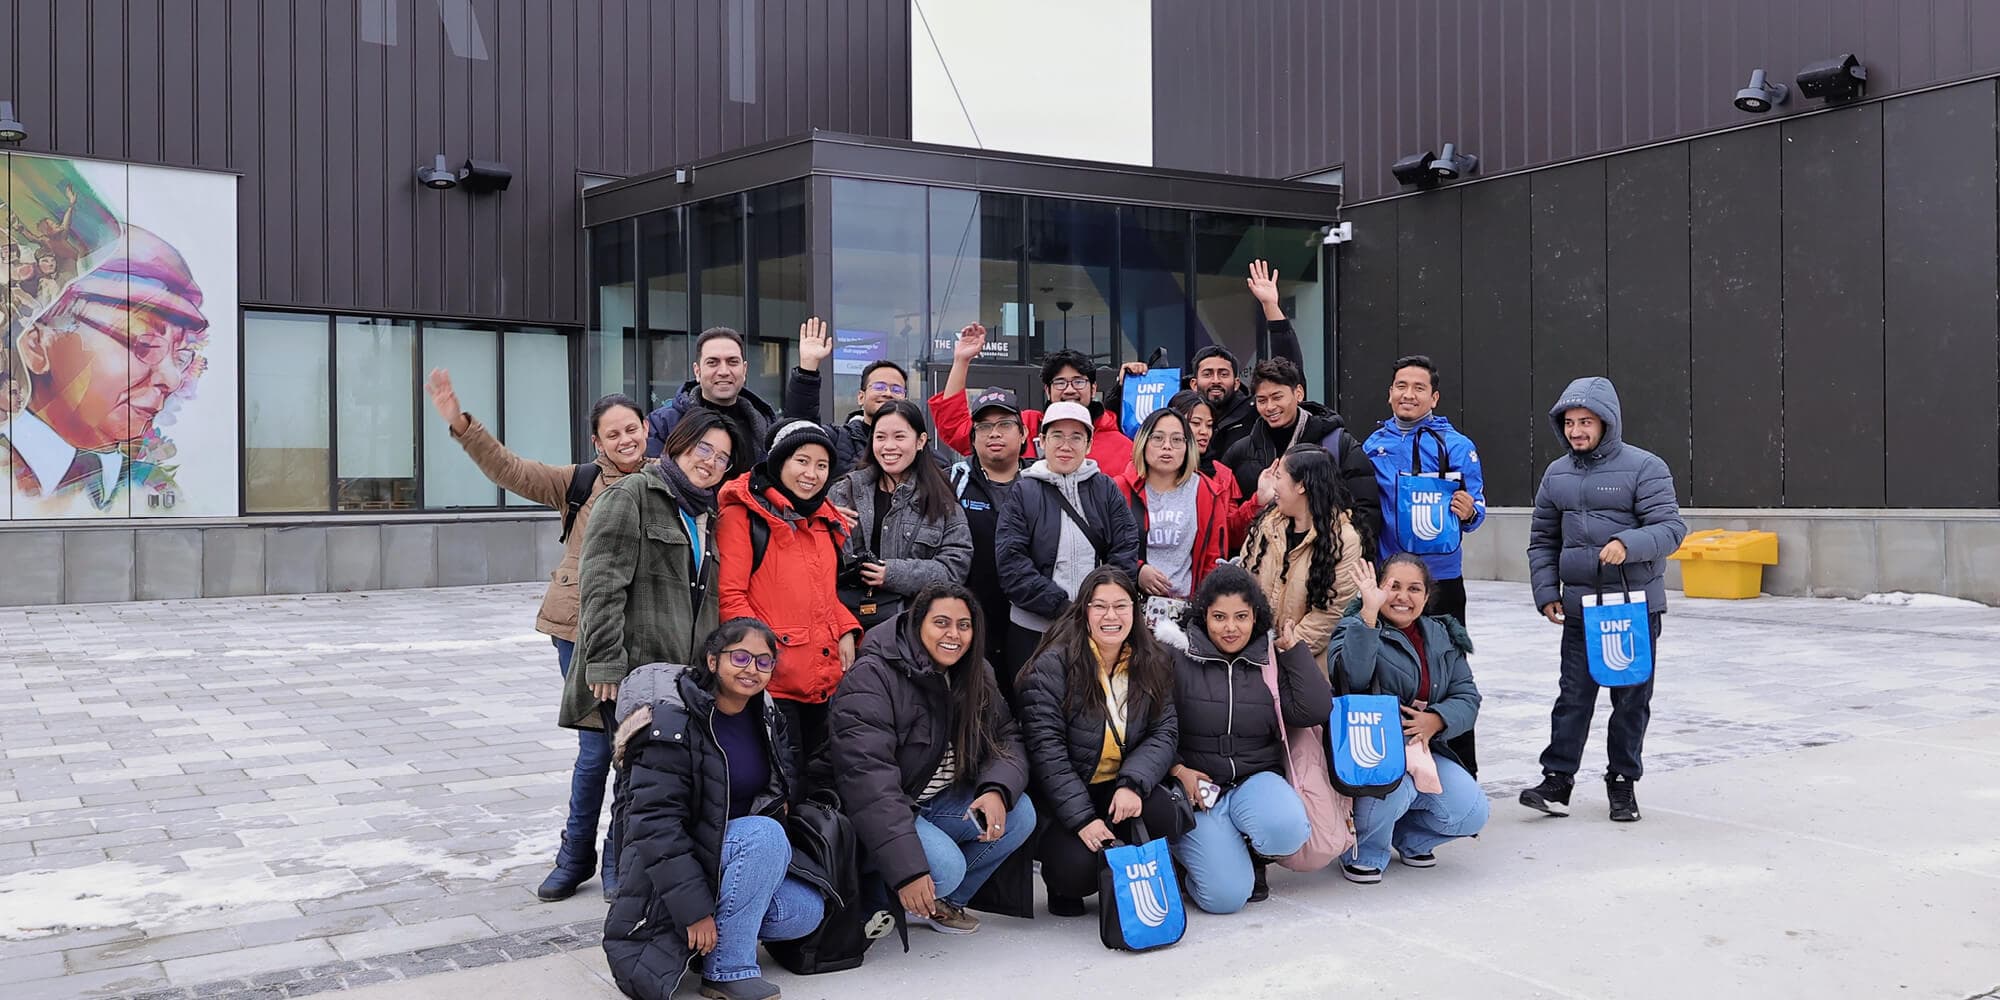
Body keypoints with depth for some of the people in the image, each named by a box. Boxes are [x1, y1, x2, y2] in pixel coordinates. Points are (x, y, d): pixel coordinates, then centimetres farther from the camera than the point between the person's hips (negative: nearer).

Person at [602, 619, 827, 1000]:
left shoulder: (766, 716, 3)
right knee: (764, 834, -31)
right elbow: (655, 822, -25)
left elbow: (781, 795, 19)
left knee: (806, 911, -15)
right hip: (676, 862, -7)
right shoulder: (673, 722, -21)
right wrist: (694, 909, -28)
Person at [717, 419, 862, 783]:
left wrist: (846, 631, 8)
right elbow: (729, 595, -10)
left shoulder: (824, 520, 19)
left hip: (824, 678, 8)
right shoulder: (744, 514, -4)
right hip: (771, 678, -7)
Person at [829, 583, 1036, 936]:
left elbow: (1008, 739, 2)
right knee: (945, 867, -29)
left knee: (1020, 814, -13)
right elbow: (867, 777, -29)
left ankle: (942, 902, 6)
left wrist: (998, 790, -24)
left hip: (940, 801, 7)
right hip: (878, 813, -7)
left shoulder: (975, 676, 4)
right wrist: (907, 868, -35)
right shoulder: (872, 678, -21)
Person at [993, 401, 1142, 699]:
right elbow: (1010, 562, -7)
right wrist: (1060, 606, -15)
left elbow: (1125, 552, 3)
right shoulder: (1022, 493, 2)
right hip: (1032, 631, -1)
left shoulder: (1106, 490, 8)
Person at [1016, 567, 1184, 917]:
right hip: (1062, 796, -4)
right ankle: (1061, 888, 11)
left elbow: (1165, 732, -3)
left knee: (1165, 811, -28)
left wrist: (1133, 784, -23)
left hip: (1121, 789, 4)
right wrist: (1082, 818, -24)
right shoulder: (1053, 665, -13)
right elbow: (1046, 748, -17)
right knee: (1078, 867, -29)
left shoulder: (1153, 664, 3)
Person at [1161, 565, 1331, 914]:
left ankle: (1253, 853, 5)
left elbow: (1316, 711, -5)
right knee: (1226, 895, -21)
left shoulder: (1272, 660, 7)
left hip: (1257, 779, 3)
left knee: (1287, 829, -33)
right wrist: (1177, 769, -15)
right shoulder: (1179, 659, -2)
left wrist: (1294, 647, -3)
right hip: (1196, 785, -3)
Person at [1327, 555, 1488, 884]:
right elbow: (1351, 677, -29)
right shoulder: (1356, 629, -6)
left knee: (1471, 813, -16)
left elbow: (1468, 698, 5)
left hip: (1423, 748, 5)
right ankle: (1363, 852, -3)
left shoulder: (1443, 637, 12)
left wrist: (1435, 720, -16)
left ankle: (1410, 838, 17)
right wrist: (1369, 612, -33)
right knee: (1397, 784, -36)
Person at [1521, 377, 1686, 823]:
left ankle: (1623, 782, 19)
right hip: (1579, 607, 3)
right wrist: (1546, 591, 6)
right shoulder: (1556, 474, 8)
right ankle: (1558, 778, 9)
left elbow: (1671, 528, -14)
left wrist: (1627, 544, -32)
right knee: (1573, 696, 5)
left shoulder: (1644, 467, -8)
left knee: (1632, 699, 7)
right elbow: (1542, 539, 16)